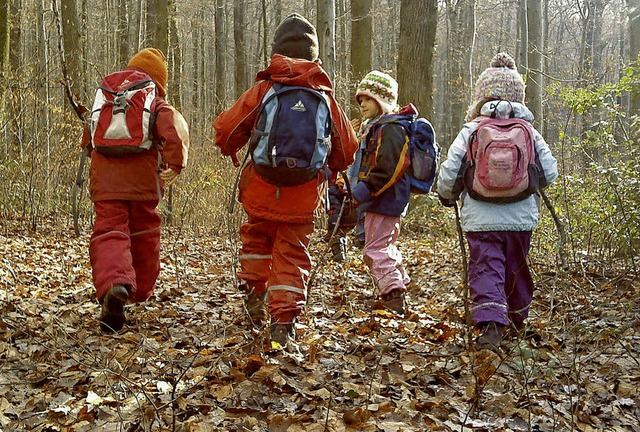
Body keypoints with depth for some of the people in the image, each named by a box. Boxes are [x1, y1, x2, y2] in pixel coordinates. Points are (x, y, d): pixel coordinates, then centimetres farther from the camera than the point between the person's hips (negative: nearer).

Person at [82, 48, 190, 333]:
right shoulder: (157, 104, 6)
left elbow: (88, 140, 23)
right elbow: (174, 130, -15)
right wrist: (175, 163, -9)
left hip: (105, 181, 1)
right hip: (142, 181, -1)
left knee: (109, 236, -9)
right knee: (144, 236, 18)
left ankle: (114, 286, -37)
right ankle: (142, 291, 34)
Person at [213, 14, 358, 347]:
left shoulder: (262, 91, -5)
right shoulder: (325, 97, 1)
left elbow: (225, 130, -5)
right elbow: (347, 151, 7)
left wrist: (231, 150, 18)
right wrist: (324, 167, 27)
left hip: (261, 190, 0)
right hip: (303, 197, 0)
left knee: (256, 239, 26)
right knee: (292, 256, 8)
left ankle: (253, 293, 29)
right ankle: (283, 322, 2)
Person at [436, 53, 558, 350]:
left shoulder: (470, 131, -5)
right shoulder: (529, 132, 1)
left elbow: (448, 174, -6)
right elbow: (550, 173, 1)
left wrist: (447, 197, 15)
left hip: (481, 220, -3)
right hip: (521, 219, 3)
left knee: (486, 270, -1)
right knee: (516, 267, 21)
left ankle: (490, 323, -19)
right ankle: (518, 316, 41)